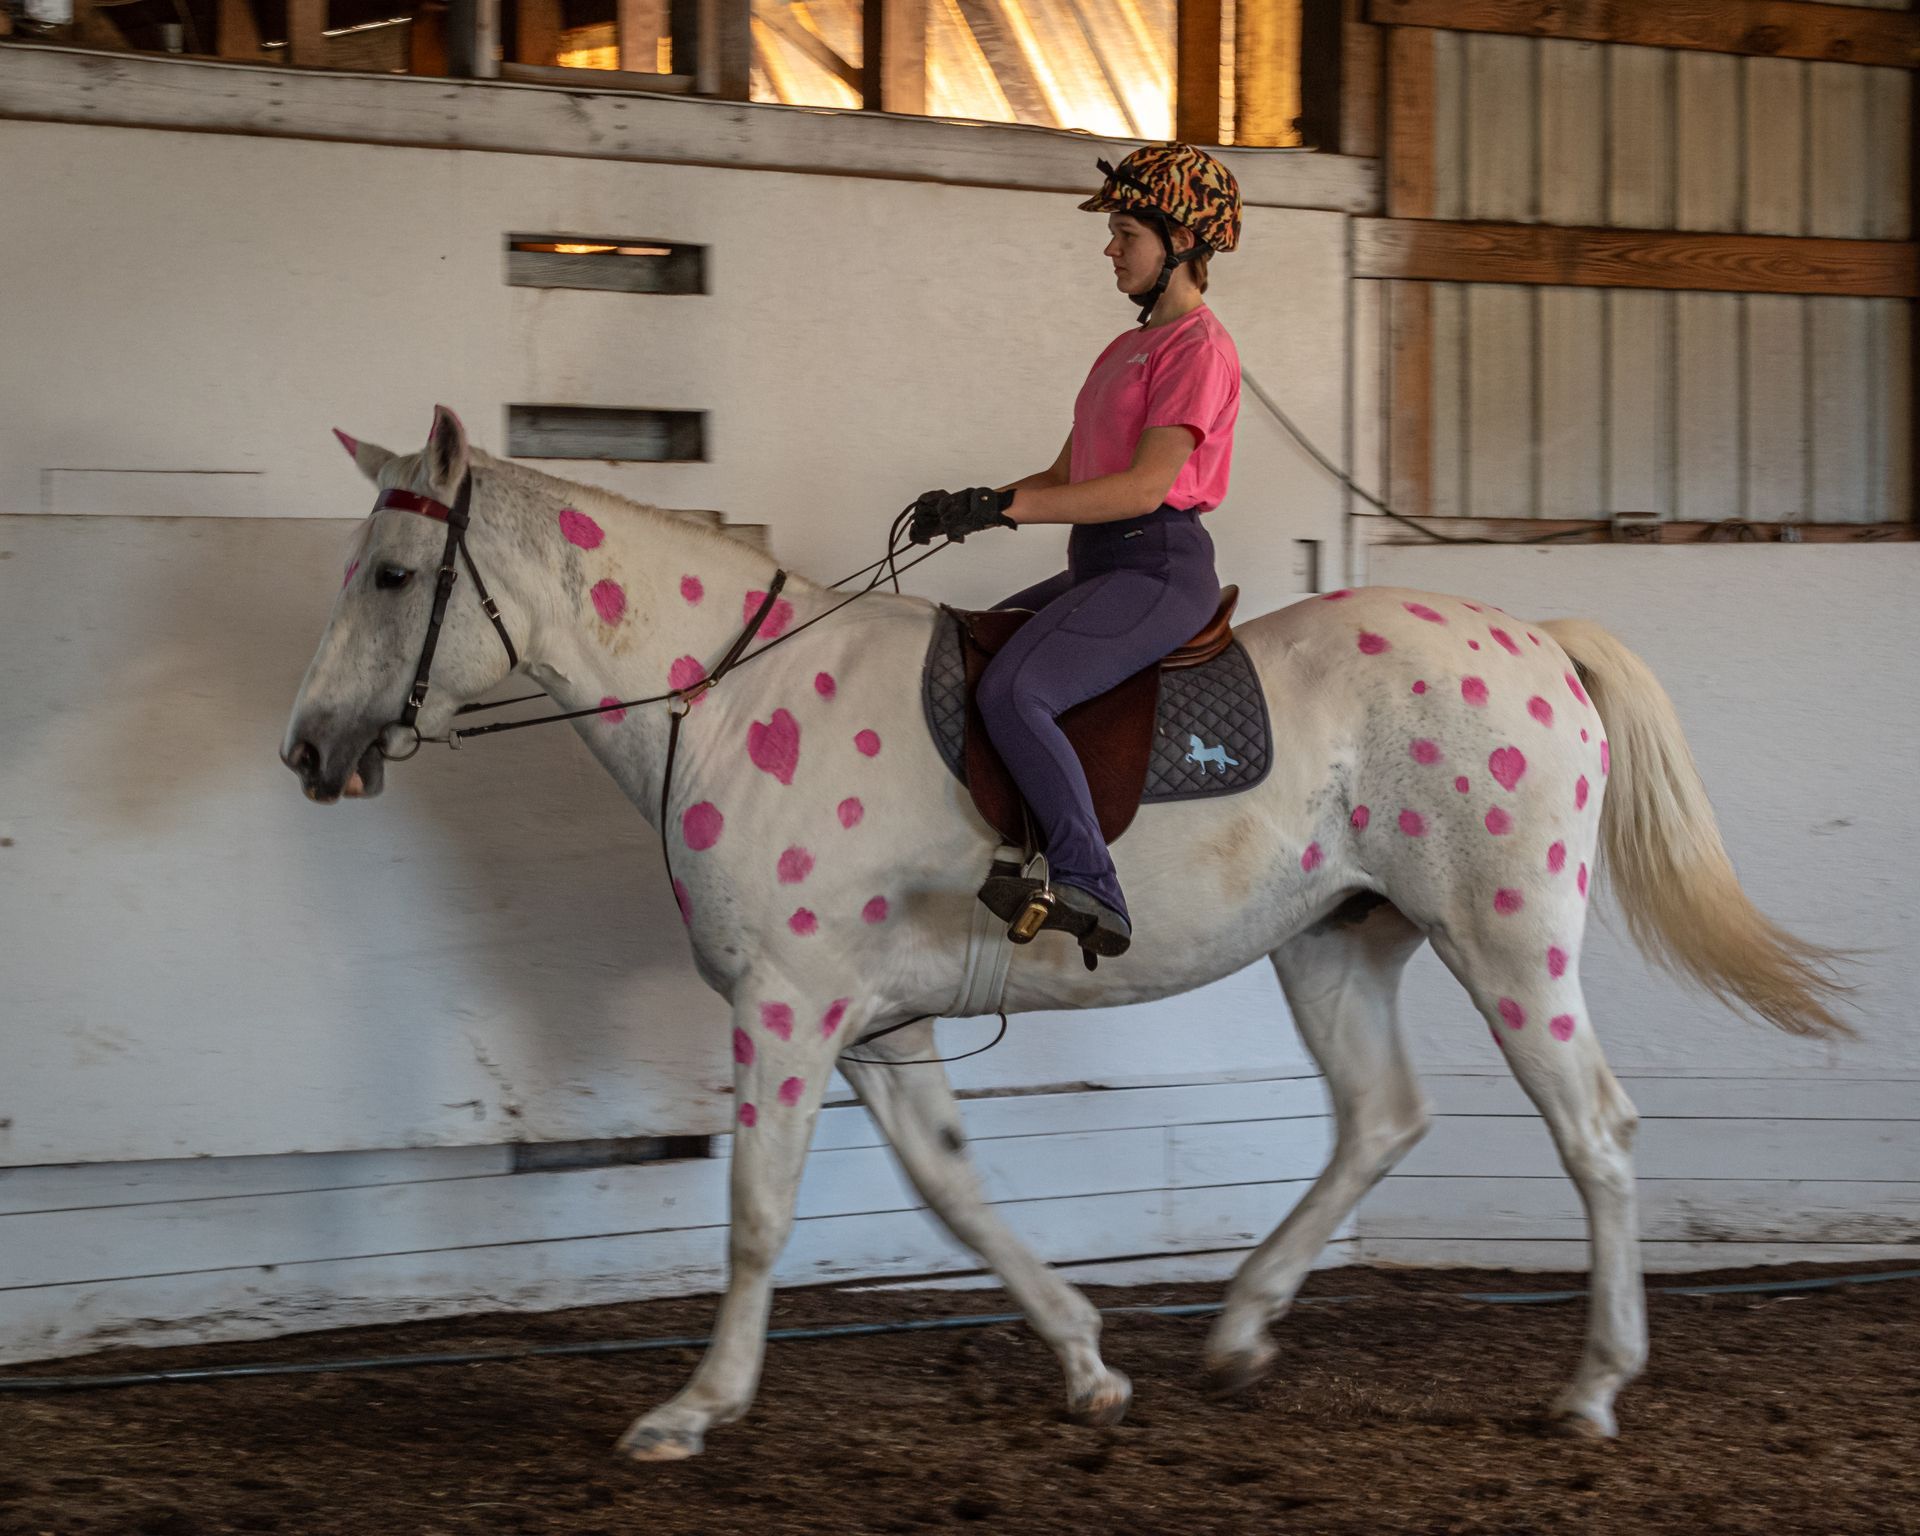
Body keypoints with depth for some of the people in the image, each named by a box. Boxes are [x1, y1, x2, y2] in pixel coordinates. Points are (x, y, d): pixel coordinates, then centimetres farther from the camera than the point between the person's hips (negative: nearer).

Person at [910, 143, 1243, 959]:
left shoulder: (1199, 349, -9)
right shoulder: (1126, 349, 22)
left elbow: (1144, 486, -20)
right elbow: (1065, 477, 23)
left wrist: (999, 507, -23)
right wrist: (969, 506, 4)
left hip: (1158, 570, -10)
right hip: (1097, 569, 10)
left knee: (1012, 690, -30)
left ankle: (1089, 889, -31)